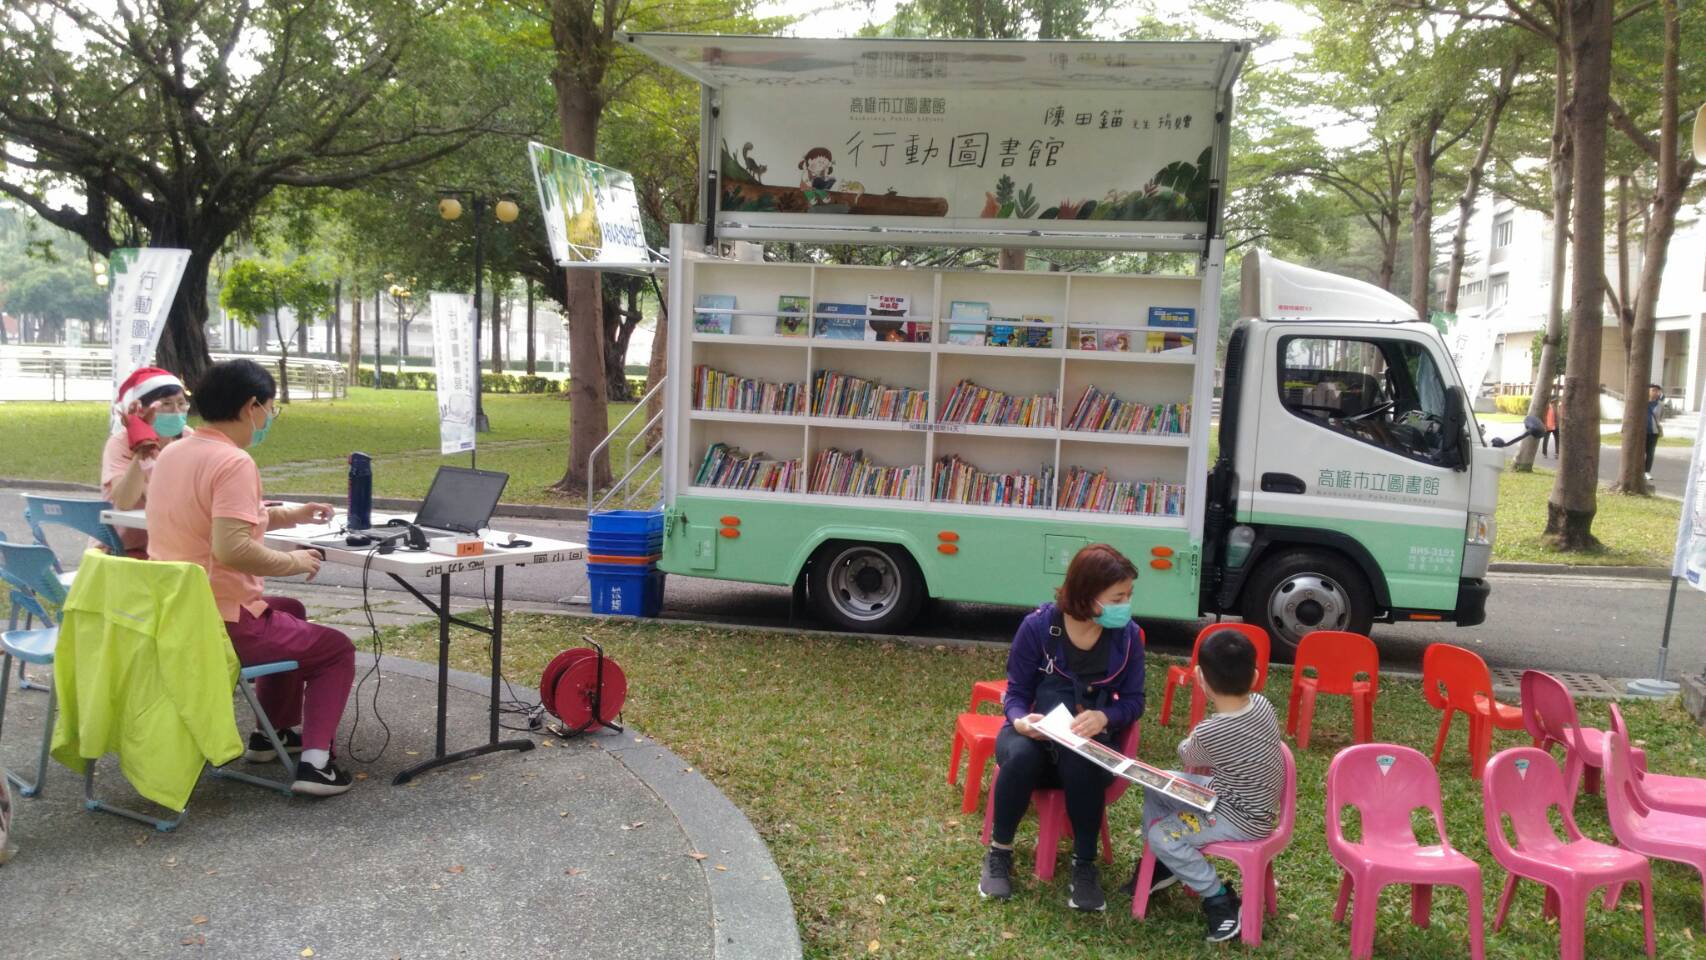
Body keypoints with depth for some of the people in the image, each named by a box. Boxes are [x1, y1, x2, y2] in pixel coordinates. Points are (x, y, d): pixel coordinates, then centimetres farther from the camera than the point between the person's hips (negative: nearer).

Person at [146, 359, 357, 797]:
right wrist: (292, 562, -17)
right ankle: (314, 761, -4)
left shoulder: (174, 452, 8)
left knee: (289, 611, 33)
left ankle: (275, 731, 37)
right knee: (337, 649, 9)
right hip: (221, 624, -9)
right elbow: (231, 548, -32)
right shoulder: (234, 461, -21)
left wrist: (286, 516, 18)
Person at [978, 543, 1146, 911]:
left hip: (1091, 739, 0)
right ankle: (999, 852, -11)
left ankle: (1084, 865, -16)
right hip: (1034, 733, 0)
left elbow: (1134, 701, -3)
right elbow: (1016, 692, -6)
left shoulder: (1128, 636, -8)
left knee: (1081, 764, -37)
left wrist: (1103, 717, -26)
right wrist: (1020, 720, -30)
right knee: (1020, 756, -36)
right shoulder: (1038, 626, -14)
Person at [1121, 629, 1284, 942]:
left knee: (1161, 835, -12)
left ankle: (1220, 900, 0)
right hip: (1238, 794, 9)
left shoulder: (1209, 733, -33)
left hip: (1244, 820, -9)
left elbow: (1186, 756, -7)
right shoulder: (1262, 704, -11)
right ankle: (1161, 866, 29)